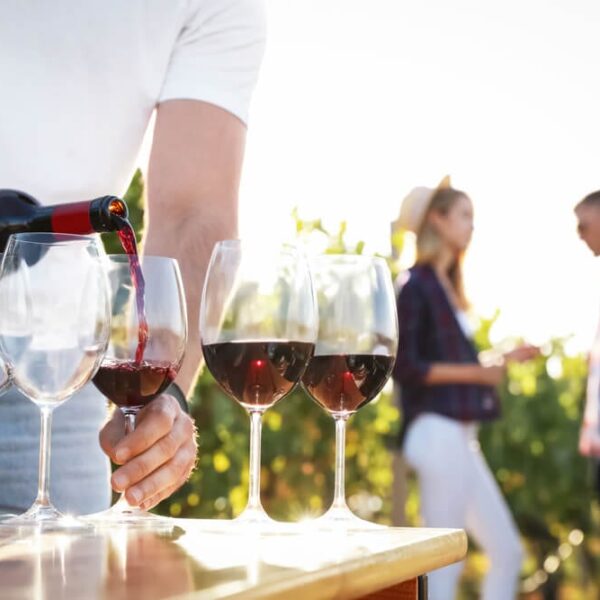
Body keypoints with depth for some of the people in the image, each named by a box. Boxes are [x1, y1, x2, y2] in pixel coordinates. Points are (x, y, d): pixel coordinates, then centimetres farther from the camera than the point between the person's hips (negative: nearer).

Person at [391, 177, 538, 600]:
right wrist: (475, 372, -17)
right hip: (438, 432, -9)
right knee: (446, 563, -5)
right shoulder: (417, 285, -8)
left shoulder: (446, 287, 17)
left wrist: (505, 360, 21)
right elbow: (405, 367, -15)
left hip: (460, 435, 9)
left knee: (508, 552, 9)